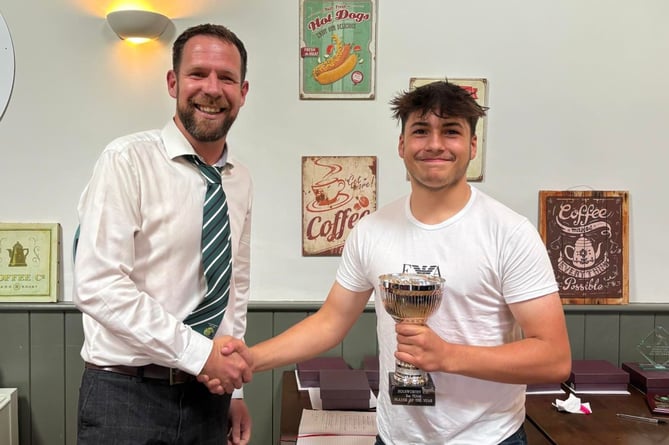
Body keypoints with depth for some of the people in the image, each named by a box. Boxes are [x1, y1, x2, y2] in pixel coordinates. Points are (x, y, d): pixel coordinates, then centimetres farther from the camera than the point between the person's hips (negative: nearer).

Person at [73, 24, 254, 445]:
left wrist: (234, 390, 12)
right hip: (127, 394, -5)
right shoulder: (127, 160, -13)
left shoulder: (241, 179, 5)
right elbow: (98, 286, -19)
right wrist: (201, 351, -20)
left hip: (207, 393, 6)